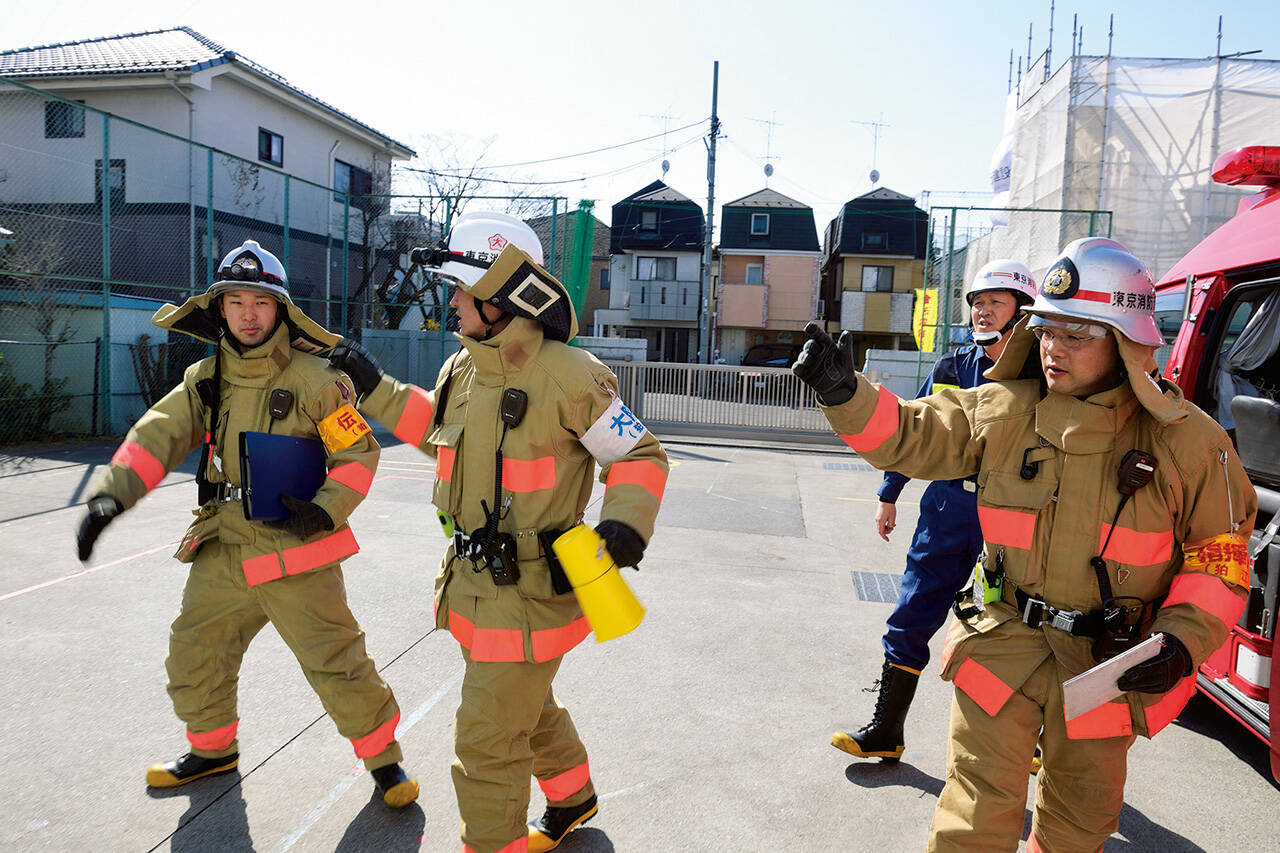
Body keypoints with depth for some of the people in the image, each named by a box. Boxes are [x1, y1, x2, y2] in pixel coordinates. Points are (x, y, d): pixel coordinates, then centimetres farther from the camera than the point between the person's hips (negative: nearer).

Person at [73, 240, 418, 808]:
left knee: (337, 665, -2)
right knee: (194, 656, 20)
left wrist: (326, 510, -21)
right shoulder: (205, 378, 6)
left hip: (295, 554, -6)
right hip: (222, 553, 6)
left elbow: (359, 453, -8)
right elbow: (157, 437, 2)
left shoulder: (314, 379, -11)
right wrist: (112, 494, -13)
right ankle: (213, 748, 45)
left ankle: (384, 759, 19)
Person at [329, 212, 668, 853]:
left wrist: (626, 523, -27)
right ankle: (572, 798, 54)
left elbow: (640, 455, -12)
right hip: (474, 584, 8)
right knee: (526, 707, 28)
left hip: (528, 595, -8)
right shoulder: (461, 369, 2)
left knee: (486, 746, 2)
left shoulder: (567, 375, -21)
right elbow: (442, 431, 23)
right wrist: (376, 388, 20)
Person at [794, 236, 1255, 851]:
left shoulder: (1186, 440, -8)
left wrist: (1183, 641, -12)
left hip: (1110, 660, 1)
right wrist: (844, 393, -23)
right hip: (1006, 642, 0)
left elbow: (1221, 549, -1)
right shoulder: (1001, 413, -6)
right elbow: (908, 435, -5)